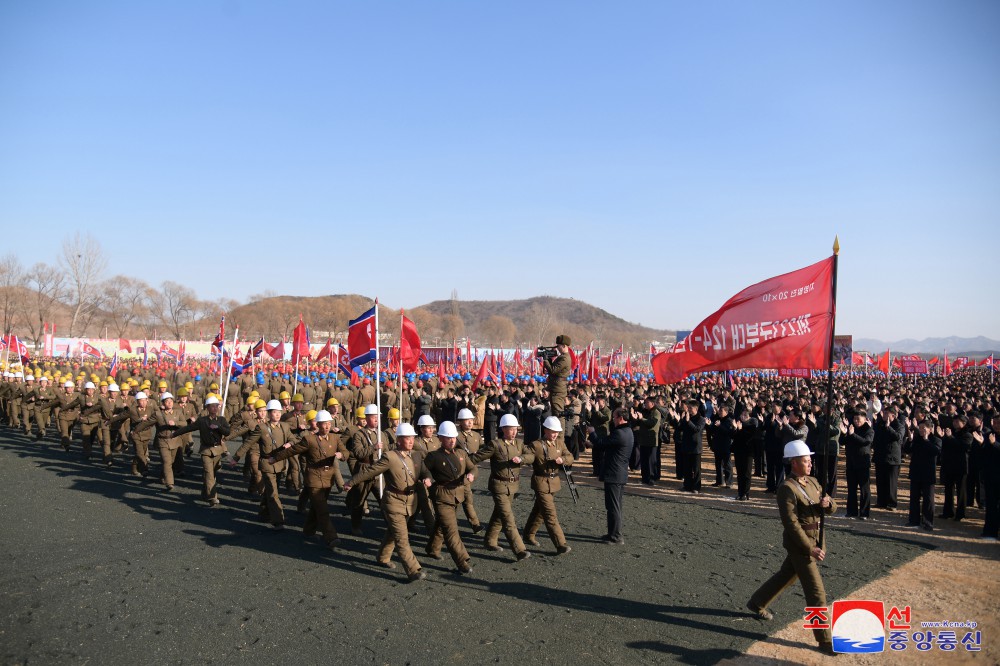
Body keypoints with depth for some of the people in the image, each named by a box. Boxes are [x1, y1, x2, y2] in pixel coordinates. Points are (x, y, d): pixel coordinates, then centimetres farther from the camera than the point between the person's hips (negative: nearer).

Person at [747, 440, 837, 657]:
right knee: (817, 594, -3)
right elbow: (791, 524, -22)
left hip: (815, 541, 8)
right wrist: (810, 548, -24)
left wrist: (828, 502, -17)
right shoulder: (787, 489, -20)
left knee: (786, 576, 23)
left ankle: (757, 603, 43)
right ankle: (825, 640, 8)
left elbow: (831, 509, 8)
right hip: (800, 546, -8)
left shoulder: (812, 482, 6)